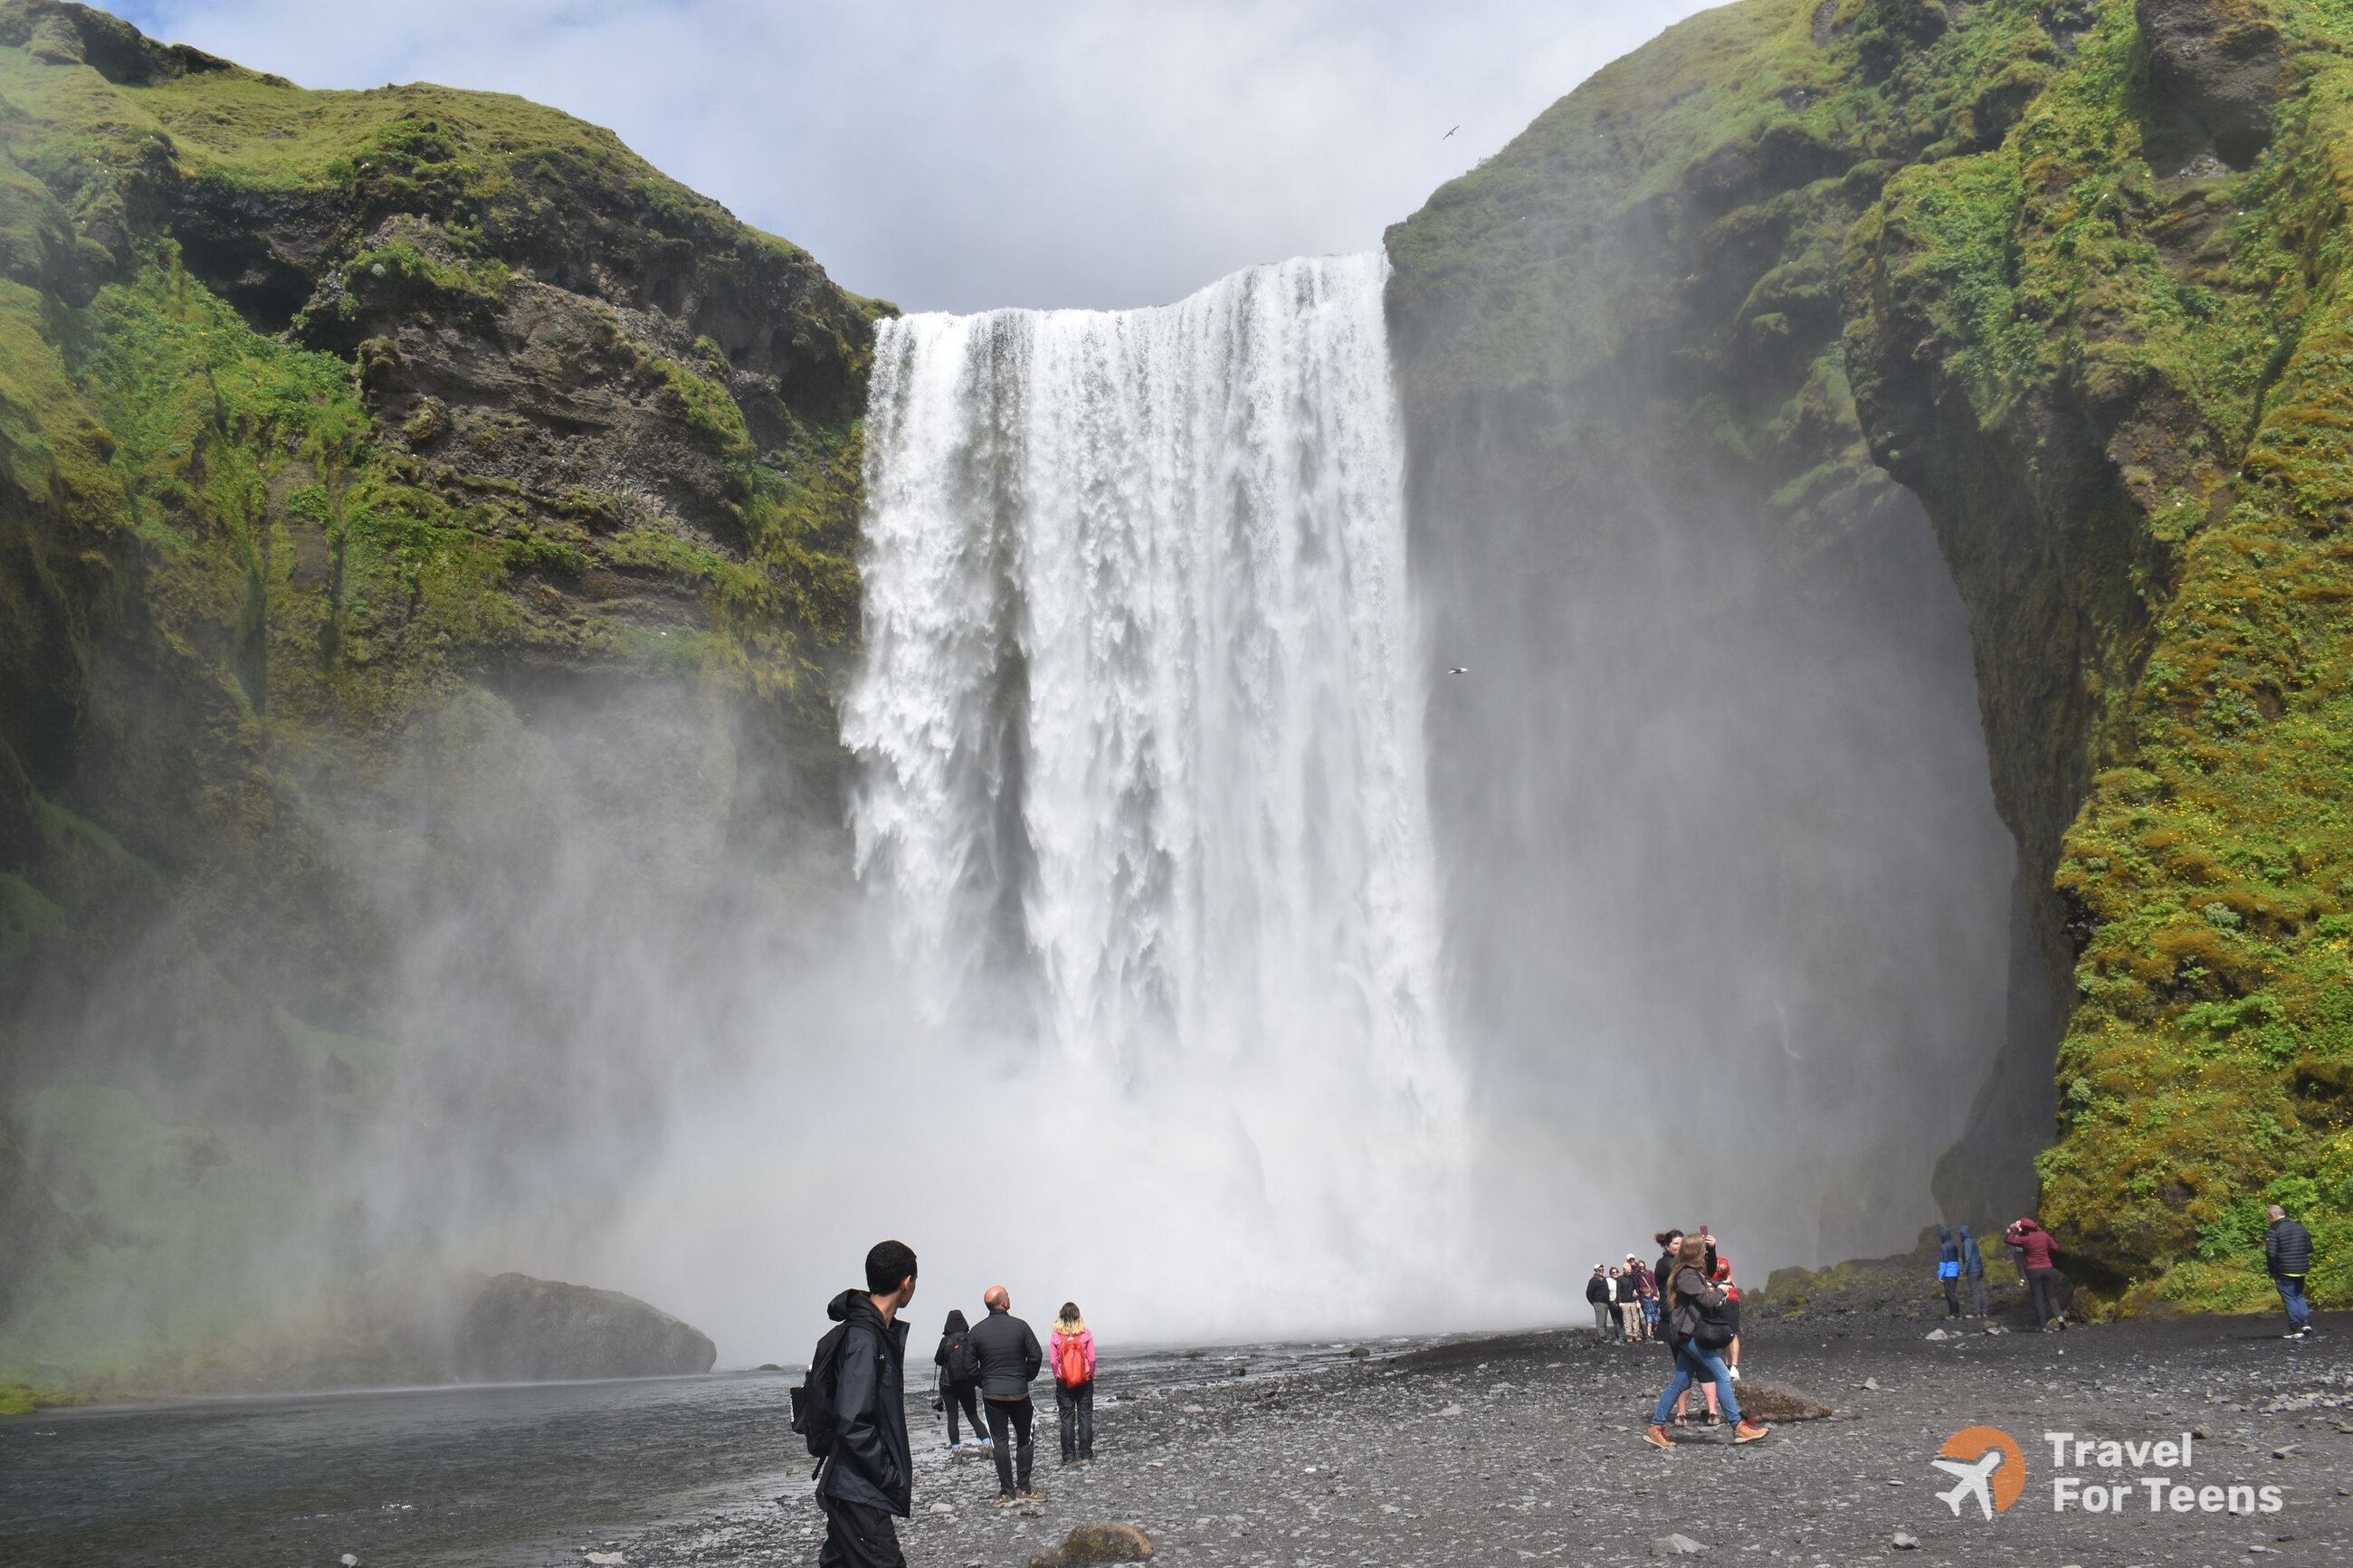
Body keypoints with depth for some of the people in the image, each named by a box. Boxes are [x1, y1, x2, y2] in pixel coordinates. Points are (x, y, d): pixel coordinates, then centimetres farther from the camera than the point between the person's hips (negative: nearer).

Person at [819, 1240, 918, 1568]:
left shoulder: (884, 1333, 10)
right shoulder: (862, 1340, -21)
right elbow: (852, 1424, -26)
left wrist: (896, 1472, 12)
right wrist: (892, 1477, -18)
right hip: (858, 1492, -10)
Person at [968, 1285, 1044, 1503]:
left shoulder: (978, 1331, -3)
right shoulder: (1020, 1326, -7)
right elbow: (1036, 1356, -6)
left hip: (991, 1395, 1)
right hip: (1019, 1393, -1)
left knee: (1000, 1442, 5)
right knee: (1024, 1440, 12)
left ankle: (1007, 1493, 3)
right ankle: (1023, 1489, 11)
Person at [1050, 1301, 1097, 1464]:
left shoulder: (1057, 1335, -6)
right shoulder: (1086, 1333, -5)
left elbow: (1054, 1361, -6)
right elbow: (1092, 1359, -4)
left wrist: (1058, 1379, 7)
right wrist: (1090, 1377, 9)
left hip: (1063, 1382, 0)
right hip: (1084, 1382, 0)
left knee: (1066, 1419, 5)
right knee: (1085, 1417, 7)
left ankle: (1069, 1457, 7)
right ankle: (1086, 1455, 6)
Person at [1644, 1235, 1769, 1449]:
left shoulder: (1691, 1273, 18)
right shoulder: (1688, 1275, -13)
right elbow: (1707, 1300, -17)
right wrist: (1720, 1292, 0)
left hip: (1689, 1334, 11)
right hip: (1691, 1333, -11)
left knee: (1681, 1382, 9)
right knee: (1722, 1376, -10)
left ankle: (1656, 1428, 9)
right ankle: (1738, 1428, -9)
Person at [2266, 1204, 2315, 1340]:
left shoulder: (2273, 1231, -14)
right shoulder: (2300, 1227, 6)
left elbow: (2271, 1253, -19)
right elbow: (2309, 1248, 9)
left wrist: (2272, 1272, -7)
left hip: (2285, 1272, -6)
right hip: (2301, 1271, 6)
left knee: (2289, 1299, 2)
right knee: (2299, 1295, 21)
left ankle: (2296, 1329, 2)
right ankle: (2306, 1321, 6)